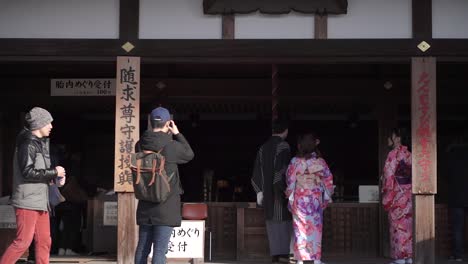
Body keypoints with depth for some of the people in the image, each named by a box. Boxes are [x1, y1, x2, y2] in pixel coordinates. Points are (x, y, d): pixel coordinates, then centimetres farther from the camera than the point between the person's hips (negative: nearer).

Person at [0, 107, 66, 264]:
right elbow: (28, 172, -20)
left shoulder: (40, 143, 17)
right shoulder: (28, 144, -12)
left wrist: (56, 175, 5)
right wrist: (54, 172, -13)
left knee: (44, 241, 8)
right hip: (28, 201, -9)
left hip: (40, 201, 9)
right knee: (23, 241, -9)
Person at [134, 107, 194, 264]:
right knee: (159, 250, -4)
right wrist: (177, 134, 13)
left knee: (142, 248, 13)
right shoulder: (172, 146, -14)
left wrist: (167, 136, 18)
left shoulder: (140, 145, 0)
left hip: (145, 206, 5)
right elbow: (189, 154, 6)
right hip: (166, 206, -5)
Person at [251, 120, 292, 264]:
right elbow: (283, 169, -17)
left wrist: (259, 191, 14)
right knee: (284, 220, -2)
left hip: (267, 191, 6)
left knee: (272, 221, 8)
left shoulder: (263, 148, 12)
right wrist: (285, 190, -16)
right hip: (280, 190, -6)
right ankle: (283, 252, -6)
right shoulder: (283, 146, -8)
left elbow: (257, 172, 12)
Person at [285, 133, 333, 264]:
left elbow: (290, 181, -5)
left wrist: (290, 199, 5)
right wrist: (326, 198, 13)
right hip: (316, 199, 2)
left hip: (300, 199, -1)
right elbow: (328, 180, 3)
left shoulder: (295, 162, -7)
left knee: (301, 228, 4)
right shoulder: (320, 161, -1)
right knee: (316, 227, 8)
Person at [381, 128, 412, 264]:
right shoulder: (408, 154, 12)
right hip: (410, 193, 7)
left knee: (397, 225, -4)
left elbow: (389, 175, -13)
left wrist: (386, 196, -10)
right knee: (408, 225, 8)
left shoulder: (394, 153, -9)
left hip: (398, 194, -7)